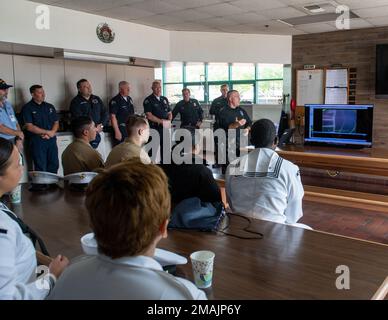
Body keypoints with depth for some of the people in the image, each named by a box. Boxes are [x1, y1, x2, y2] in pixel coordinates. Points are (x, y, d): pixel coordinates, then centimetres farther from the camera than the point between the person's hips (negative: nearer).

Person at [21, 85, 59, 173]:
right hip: (37, 141, -5)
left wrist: (52, 133, -8)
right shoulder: (27, 108, -2)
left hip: (51, 140, 5)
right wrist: (47, 132, -11)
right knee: (40, 168, -4)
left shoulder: (50, 106, 14)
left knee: (54, 166, 6)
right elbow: (29, 127, -10)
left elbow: (56, 122, 12)